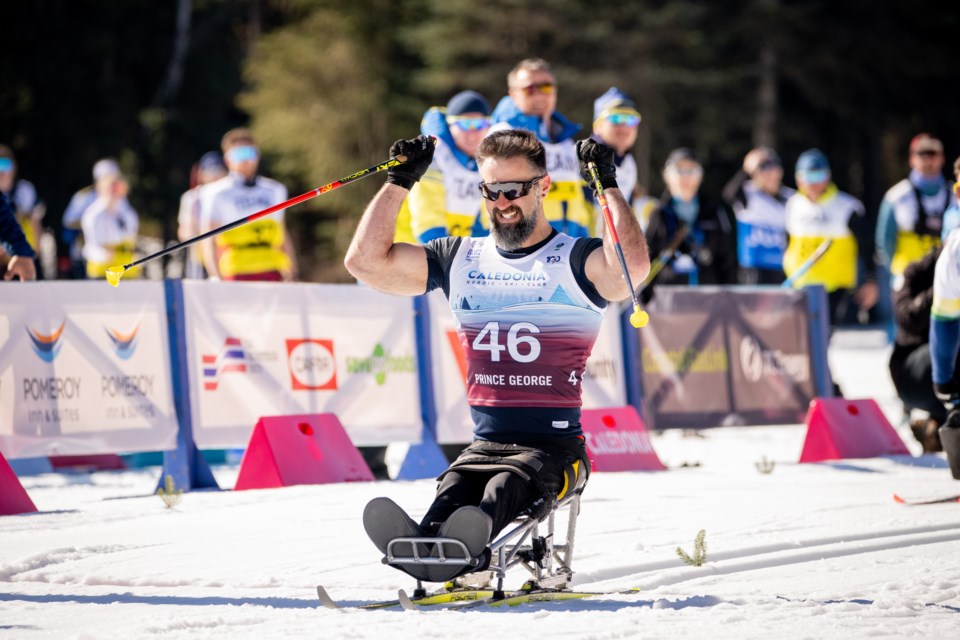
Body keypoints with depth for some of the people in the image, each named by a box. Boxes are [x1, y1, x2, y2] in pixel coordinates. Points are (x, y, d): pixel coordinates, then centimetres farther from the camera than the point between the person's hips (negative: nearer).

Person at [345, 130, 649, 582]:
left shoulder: (576, 261, 2)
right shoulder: (460, 261, 17)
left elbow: (634, 266, -21)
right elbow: (367, 261, 13)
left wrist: (607, 185, -13)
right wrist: (399, 182, 10)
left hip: (554, 446, -3)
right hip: (485, 443, 4)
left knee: (505, 489, -35)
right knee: (453, 491, -30)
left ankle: (462, 552, -66)